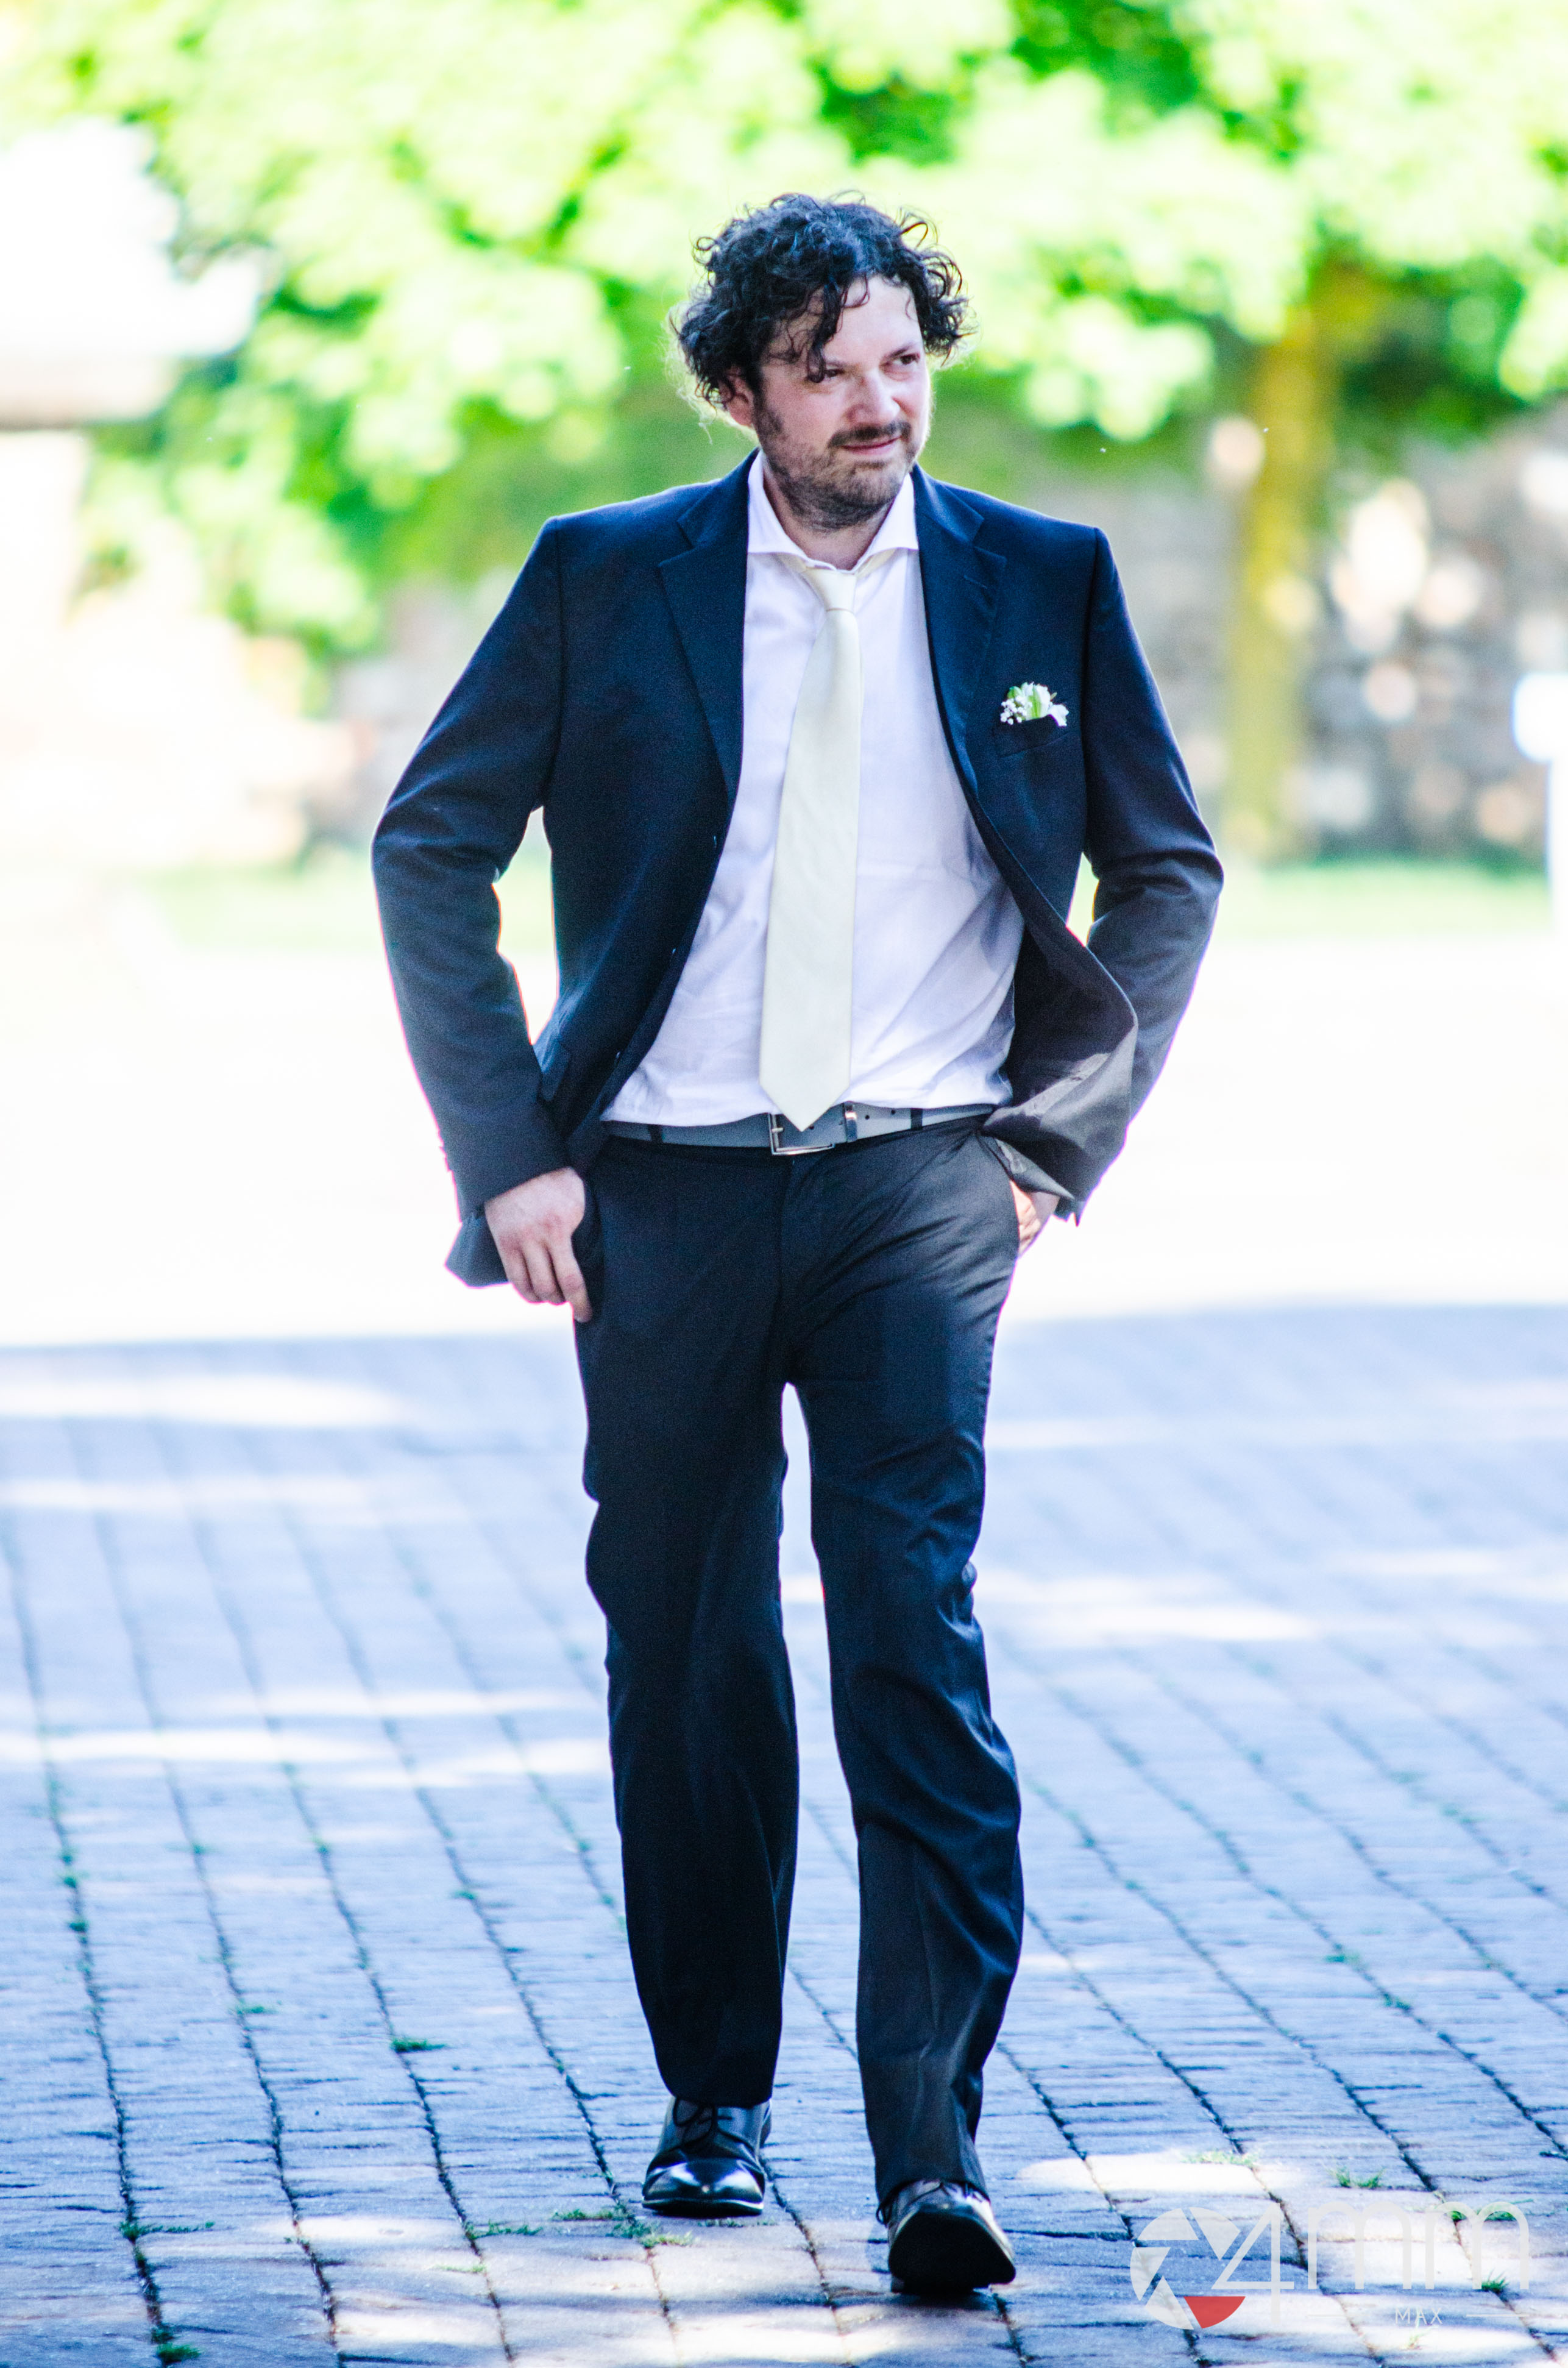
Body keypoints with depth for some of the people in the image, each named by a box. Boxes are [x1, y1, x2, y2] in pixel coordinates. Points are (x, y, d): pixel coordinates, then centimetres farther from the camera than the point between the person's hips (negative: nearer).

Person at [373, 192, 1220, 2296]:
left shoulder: (1042, 585, 4)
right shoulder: (606, 582, 2)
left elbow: (1168, 871, 14)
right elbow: (430, 846, 6)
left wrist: (1053, 1138, 6)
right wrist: (507, 1151, -1)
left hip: (916, 1187, -1)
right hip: (667, 1186, 1)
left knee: (916, 1632, -13)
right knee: (686, 1647, 8)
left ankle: (936, 2143, -16)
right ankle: (717, 2096, 24)